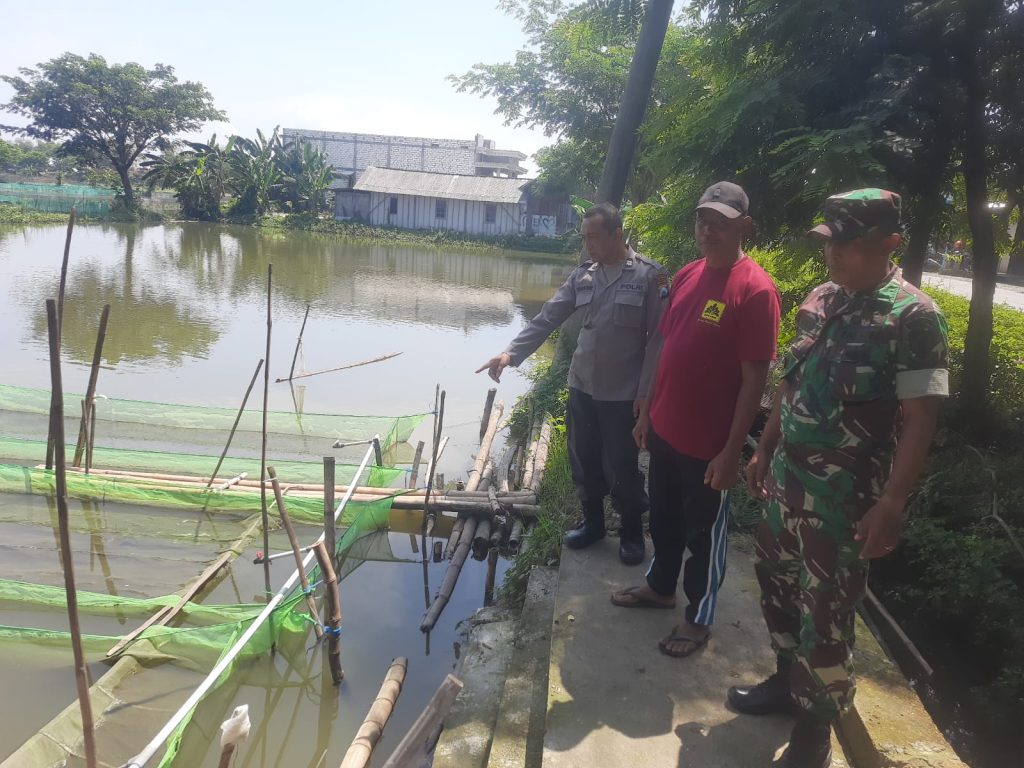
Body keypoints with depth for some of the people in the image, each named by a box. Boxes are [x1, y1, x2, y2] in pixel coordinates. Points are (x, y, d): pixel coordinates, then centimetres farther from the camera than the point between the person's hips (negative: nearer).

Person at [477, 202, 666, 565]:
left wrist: (646, 392, -15)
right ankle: (592, 522, 36)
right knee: (583, 462, 15)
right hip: (581, 387, 5)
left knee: (621, 468, 6)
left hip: (623, 394, -5)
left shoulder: (649, 275, -10)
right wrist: (512, 352, -11)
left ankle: (631, 531, 28)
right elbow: (547, 318, 2)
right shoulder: (582, 275, 4)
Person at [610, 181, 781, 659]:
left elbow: (755, 379, -18)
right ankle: (660, 586, 46)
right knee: (663, 517, 23)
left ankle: (699, 618, 31)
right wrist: (648, 413, 14)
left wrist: (731, 451, -18)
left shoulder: (755, 289, -18)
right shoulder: (686, 277, 5)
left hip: (709, 443, -7)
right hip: (665, 430, 7)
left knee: (704, 532, 12)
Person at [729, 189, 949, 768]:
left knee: (826, 611, 5)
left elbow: (920, 420, -16)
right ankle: (788, 681, 43)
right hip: (788, 477, 7)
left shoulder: (913, 316, -14)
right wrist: (765, 450, 17)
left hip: (846, 495, -7)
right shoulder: (820, 300, 6)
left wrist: (891, 505, -20)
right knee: (779, 585, 20)